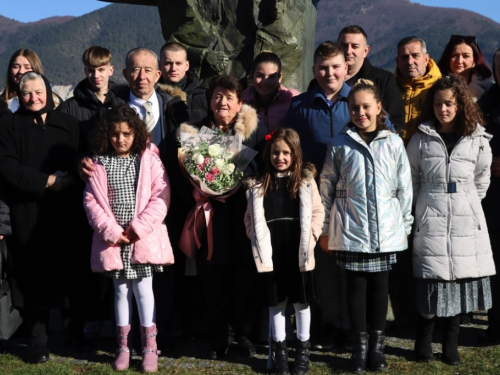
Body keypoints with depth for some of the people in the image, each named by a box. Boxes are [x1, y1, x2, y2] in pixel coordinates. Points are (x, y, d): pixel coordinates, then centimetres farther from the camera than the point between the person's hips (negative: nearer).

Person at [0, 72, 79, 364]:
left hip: (63, 211, 1)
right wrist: (46, 181, -12)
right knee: (34, 273, -1)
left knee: (65, 270, 0)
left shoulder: (68, 123, 11)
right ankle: (38, 340, 6)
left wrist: (69, 179, -13)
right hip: (27, 213, -1)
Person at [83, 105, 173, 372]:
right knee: (121, 290, 11)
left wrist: (139, 228, -12)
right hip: (113, 239, 2)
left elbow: (160, 197, -7)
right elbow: (91, 201, -1)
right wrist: (112, 231, -9)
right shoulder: (100, 164, 2)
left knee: (143, 289, 3)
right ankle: (123, 347, 22)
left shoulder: (149, 160, -3)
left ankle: (149, 348, 14)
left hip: (144, 237, -2)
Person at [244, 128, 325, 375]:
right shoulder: (260, 184, 4)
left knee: (301, 300, 9)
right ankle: (279, 350, 22)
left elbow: (317, 212, 1)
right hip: (272, 253, 1)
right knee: (276, 301, 10)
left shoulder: (306, 180, 1)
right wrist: (257, 240, -5)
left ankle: (303, 349, 22)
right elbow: (251, 217, 7)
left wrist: (311, 236, -9)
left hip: (299, 252, -1)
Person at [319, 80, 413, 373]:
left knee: (380, 286, 8)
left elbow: (404, 188, 7)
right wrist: (325, 229, 6)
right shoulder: (340, 145, 1)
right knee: (356, 287, 5)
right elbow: (326, 189, 5)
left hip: (386, 232, 1)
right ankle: (360, 346, 17)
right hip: (350, 231, -1)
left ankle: (377, 345, 22)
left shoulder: (394, 143, 3)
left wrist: (404, 226, 6)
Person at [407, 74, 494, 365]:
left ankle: (451, 343, 15)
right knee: (432, 279, -3)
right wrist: (422, 207, 8)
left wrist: (468, 204, 12)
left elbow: (482, 180, 12)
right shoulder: (421, 139, 2)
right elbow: (411, 179, 9)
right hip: (430, 220, -1)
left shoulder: (478, 140, 3)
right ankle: (424, 341, 11)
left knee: (462, 280, 3)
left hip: (466, 220, 1)